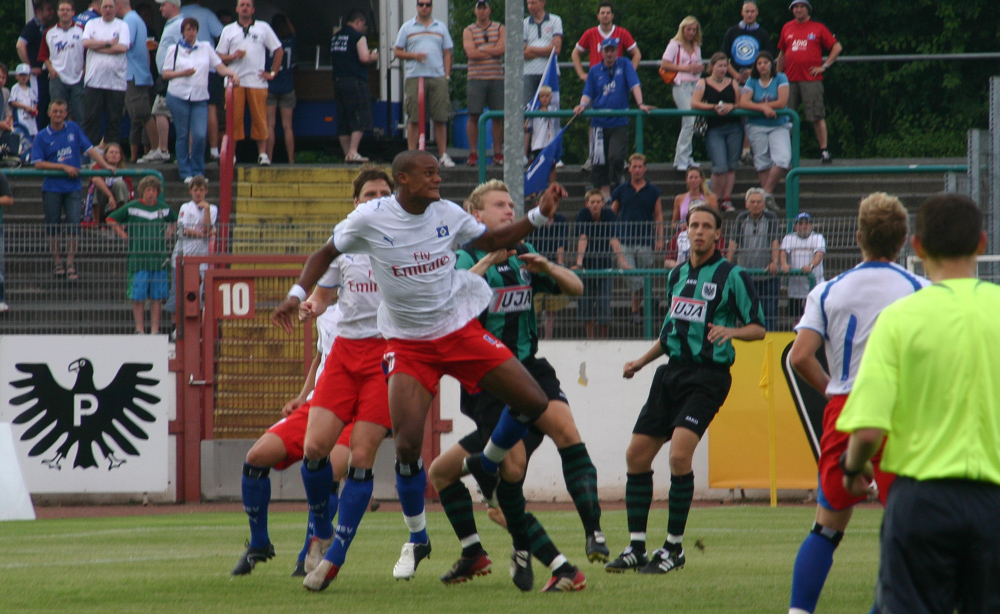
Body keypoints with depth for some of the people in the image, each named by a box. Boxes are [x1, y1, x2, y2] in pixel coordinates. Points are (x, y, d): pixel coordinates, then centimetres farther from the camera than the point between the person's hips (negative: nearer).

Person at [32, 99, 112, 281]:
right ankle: (57, 263, 17)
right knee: (53, 227, 5)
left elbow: (90, 149, 7)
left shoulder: (73, 129, 7)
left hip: (72, 187, 1)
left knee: (73, 225, -5)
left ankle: (70, 264, 2)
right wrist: (63, 167, -13)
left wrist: (106, 165, -4)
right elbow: (39, 164, -7)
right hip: (52, 188, -1)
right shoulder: (42, 136, 0)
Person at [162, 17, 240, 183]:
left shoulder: (206, 48, 12)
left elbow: (220, 67, 7)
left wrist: (233, 73, -11)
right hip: (178, 96, -1)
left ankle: (198, 172, 5)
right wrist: (182, 73, -11)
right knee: (183, 136, 0)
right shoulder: (174, 50, 8)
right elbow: (165, 73, 5)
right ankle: (186, 173, 8)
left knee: (200, 135, -9)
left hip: (200, 98, 1)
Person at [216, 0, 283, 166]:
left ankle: (262, 153, 0)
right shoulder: (228, 30, 13)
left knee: (260, 119, -3)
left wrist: (273, 73, 6)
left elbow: (279, 51, 14)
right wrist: (233, 56, -8)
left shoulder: (263, 28, 11)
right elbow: (219, 56, 11)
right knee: (234, 119, -3)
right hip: (235, 82, 0)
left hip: (257, 82, 0)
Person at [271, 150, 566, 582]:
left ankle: (486, 466, 22)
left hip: (461, 331, 3)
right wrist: (296, 295, -11)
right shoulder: (370, 218, -10)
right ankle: (416, 540, 9)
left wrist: (539, 216, 3)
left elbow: (492, 241, 14)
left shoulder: (447, 214, -2)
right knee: (407, 445, -15)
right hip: (408, 344, -3)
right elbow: (326, 254, 2)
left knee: (533, 402, -7)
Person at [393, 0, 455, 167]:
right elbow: (398, 52, 9)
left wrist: (447, 75, 4)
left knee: (440, 118, -1)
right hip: (414, 77, -1)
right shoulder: (407, 28, 11)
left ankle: (443, 155, 4)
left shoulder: (441, 28, 16)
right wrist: (414, 55, -8)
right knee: (414, 119, -4)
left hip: (438, 77, 1)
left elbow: (447, 53, 15)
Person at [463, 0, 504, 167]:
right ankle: (473, 154, 0)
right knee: (474, 116, -5)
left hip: (496, 78, 1)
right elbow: (471, 52, -8)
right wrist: (493, 51, -5)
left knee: (498, 117, 1)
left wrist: (481, 49, -5)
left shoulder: (500, 29, 10)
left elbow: (502, 48, -6)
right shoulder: (468, 31, 7)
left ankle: (498, 153, 6)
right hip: (476, 78, -1)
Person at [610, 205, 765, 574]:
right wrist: (641, 361, 25)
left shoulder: (732, 277, -3)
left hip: (707, 375, -7)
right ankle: (636, 547, 11)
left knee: (679, 454, -21)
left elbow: (758, 328, -3)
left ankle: (674, 547, -10)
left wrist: (731, 331, -22)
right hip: (672, 370, 7)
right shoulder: (676, 276, 16)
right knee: (636, 456, 2)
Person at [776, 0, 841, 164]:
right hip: (790, 80, 3)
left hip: (811, 80, -3)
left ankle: (824, 150, -2)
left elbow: (837, 47, 5)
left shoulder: (818, 28, 4)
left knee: (817, 117, -6)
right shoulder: (787, 28, 13)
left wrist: (824, 66, -2)